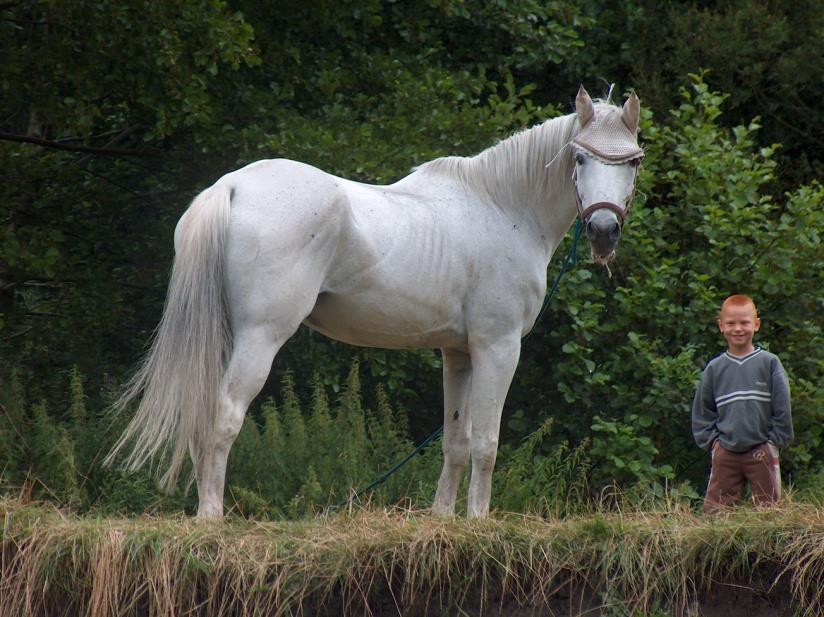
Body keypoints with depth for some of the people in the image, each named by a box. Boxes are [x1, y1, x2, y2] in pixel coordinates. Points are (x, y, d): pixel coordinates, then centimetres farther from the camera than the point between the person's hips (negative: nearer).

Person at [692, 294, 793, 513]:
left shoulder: (769, 363, 0)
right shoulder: (714, 368, 7)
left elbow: (782, 407, 0)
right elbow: (702, 411, 14)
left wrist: (775, 441, -4)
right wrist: (711, 440, 4)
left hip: (762, 452, -2)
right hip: (725, 452, 2)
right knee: (713, 509, 0)